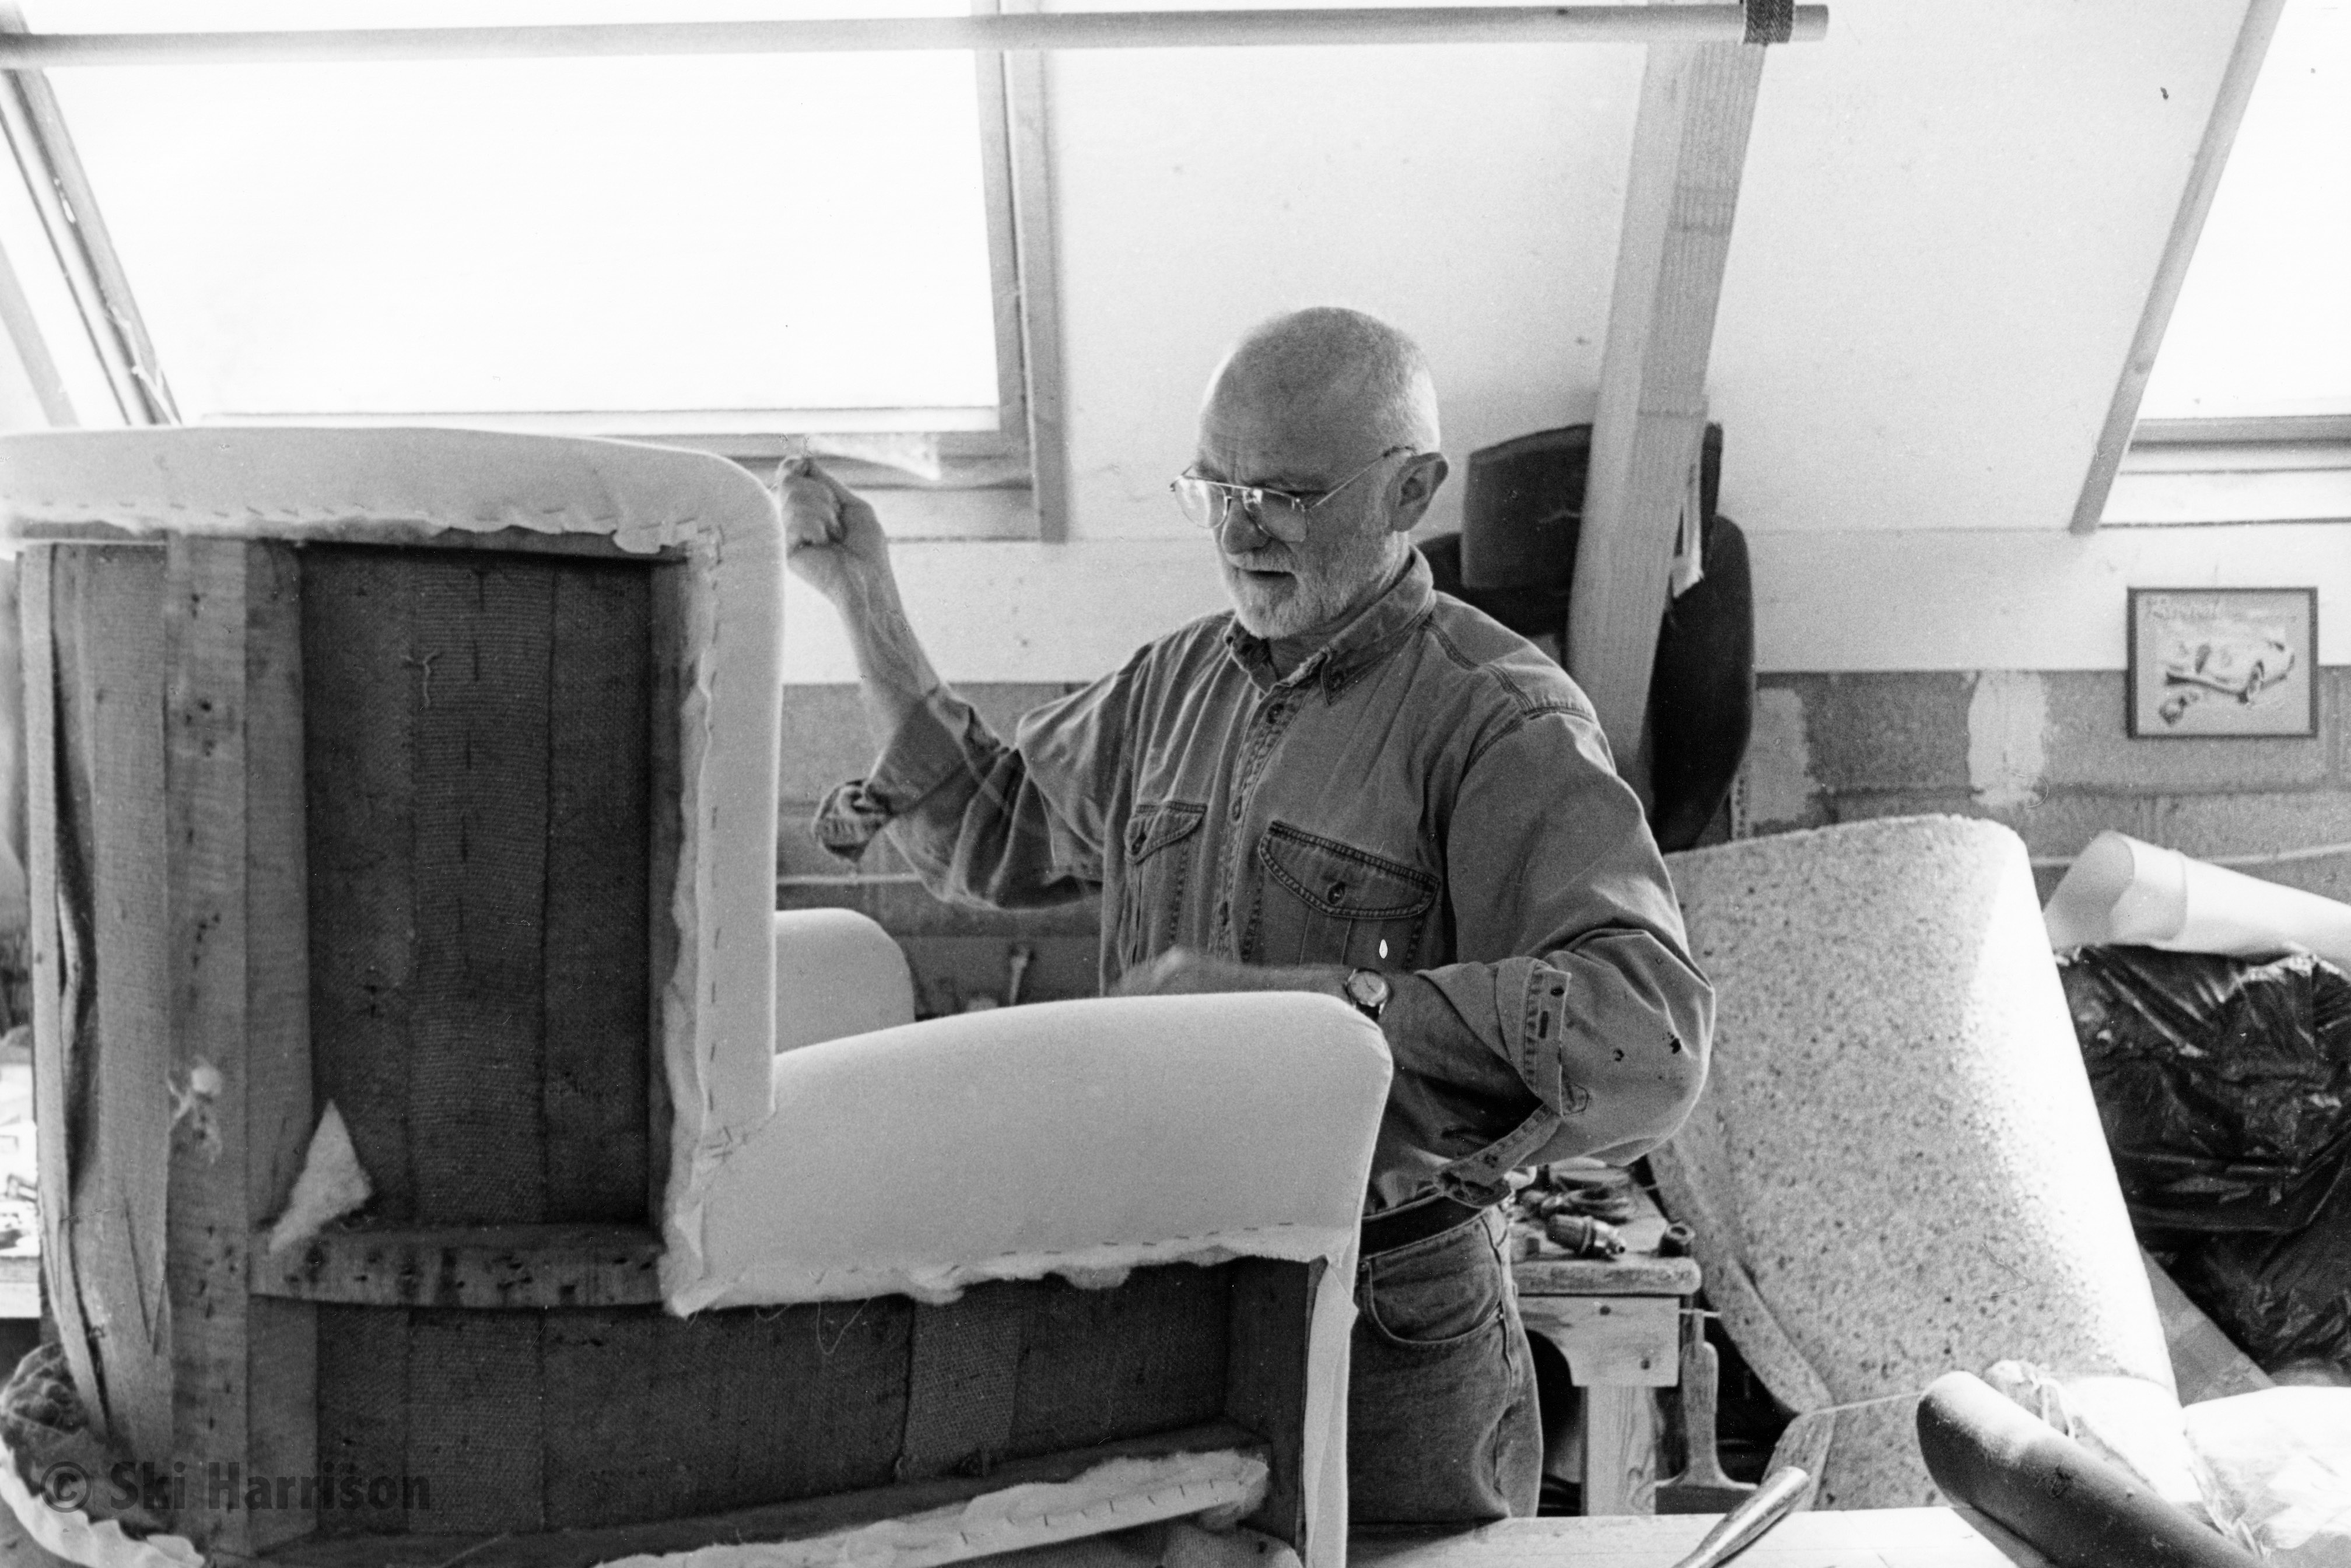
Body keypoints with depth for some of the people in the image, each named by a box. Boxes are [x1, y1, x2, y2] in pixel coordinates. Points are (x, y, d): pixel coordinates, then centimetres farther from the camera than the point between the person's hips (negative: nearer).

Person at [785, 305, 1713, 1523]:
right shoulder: (1179, 679, 6)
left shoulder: (1500, 722, -15)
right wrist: (864, 600, 11)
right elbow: (988, 830, 21)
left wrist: (1300, 1000, -33)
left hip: (1390, 1340, -5)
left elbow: (1644, 1042, -29)